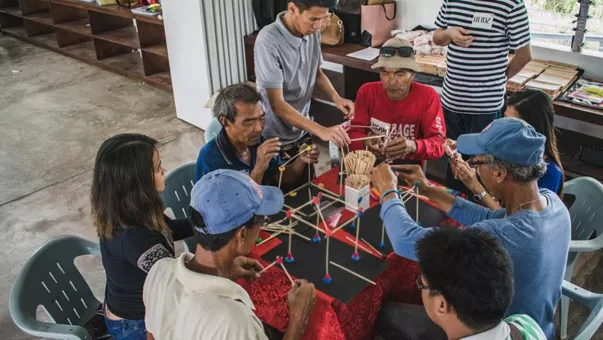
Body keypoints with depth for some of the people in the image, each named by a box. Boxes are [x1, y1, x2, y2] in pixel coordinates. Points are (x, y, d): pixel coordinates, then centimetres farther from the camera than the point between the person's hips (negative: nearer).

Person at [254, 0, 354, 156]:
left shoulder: (311, 33, -6)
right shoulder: (268, 42, -26)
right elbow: (277, 104, -28)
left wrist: (336, 98, -10)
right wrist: (321, 131, -36)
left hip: (303, 131, 6)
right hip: (277, 138, -6)